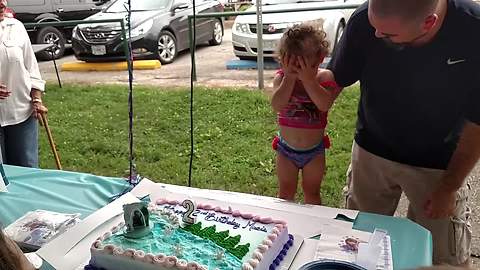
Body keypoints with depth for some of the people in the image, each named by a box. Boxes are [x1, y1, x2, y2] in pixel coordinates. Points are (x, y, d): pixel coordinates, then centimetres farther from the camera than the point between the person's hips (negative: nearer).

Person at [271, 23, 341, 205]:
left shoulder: (324, 77, -14)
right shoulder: (281, 78, -13)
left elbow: (324, 105, -31)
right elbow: (277, 106, -29)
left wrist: (308, 78, -34)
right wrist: (290, 77, -31)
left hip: (314, 150, 0)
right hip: (286, 149, 1)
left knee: (312, 193, 18)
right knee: (286, 193, 17)